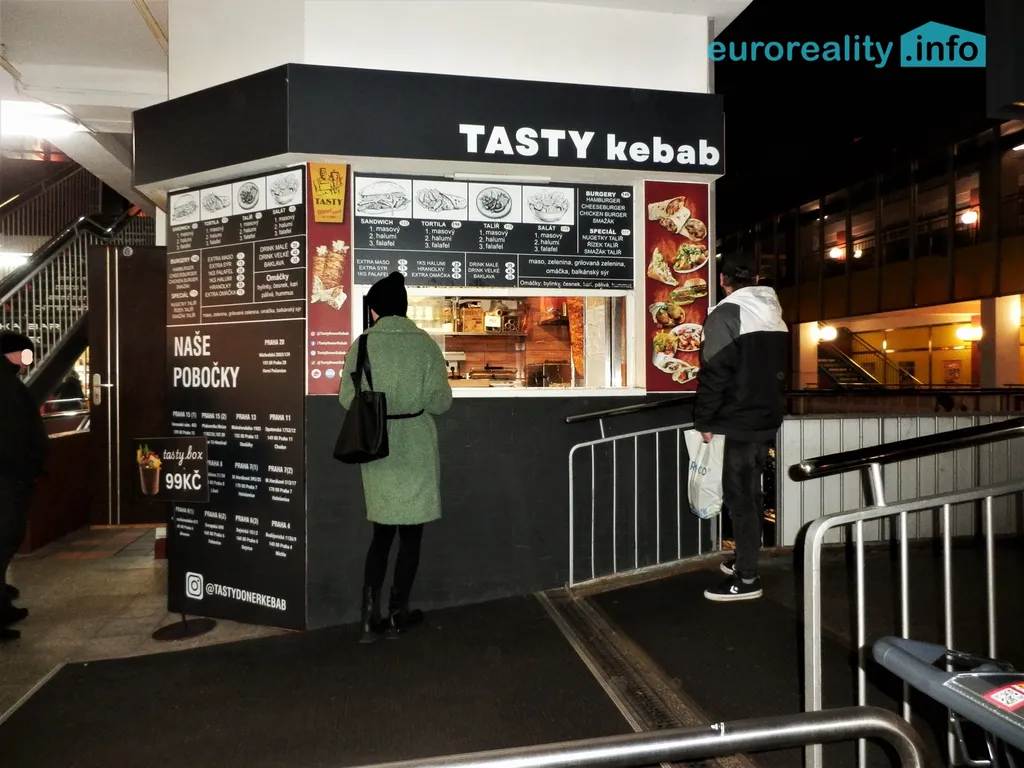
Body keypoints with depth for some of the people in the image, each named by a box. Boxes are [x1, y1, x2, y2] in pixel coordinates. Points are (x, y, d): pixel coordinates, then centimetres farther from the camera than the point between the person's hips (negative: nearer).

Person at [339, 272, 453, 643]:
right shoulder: (425, 344, -7)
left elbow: (348, 398, -4)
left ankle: (370, 618, 10)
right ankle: (397, 615, 20)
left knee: (382, 532, 15)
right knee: (410, 533, 11)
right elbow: (440, 401, -8)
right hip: (415, 448, -2)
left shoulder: (362, 344, -4)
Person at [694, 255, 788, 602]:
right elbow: (781, 370, 17)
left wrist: (704, 421, -10)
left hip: (737, 423, -8)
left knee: (739, 497, -3)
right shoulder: (775, 317, 12)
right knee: (750, 493, 17)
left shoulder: (724, 316, -13)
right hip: (766, 420, 8)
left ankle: (747, 578, 3)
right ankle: (745, 559, 29)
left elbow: (713, 374, -17)